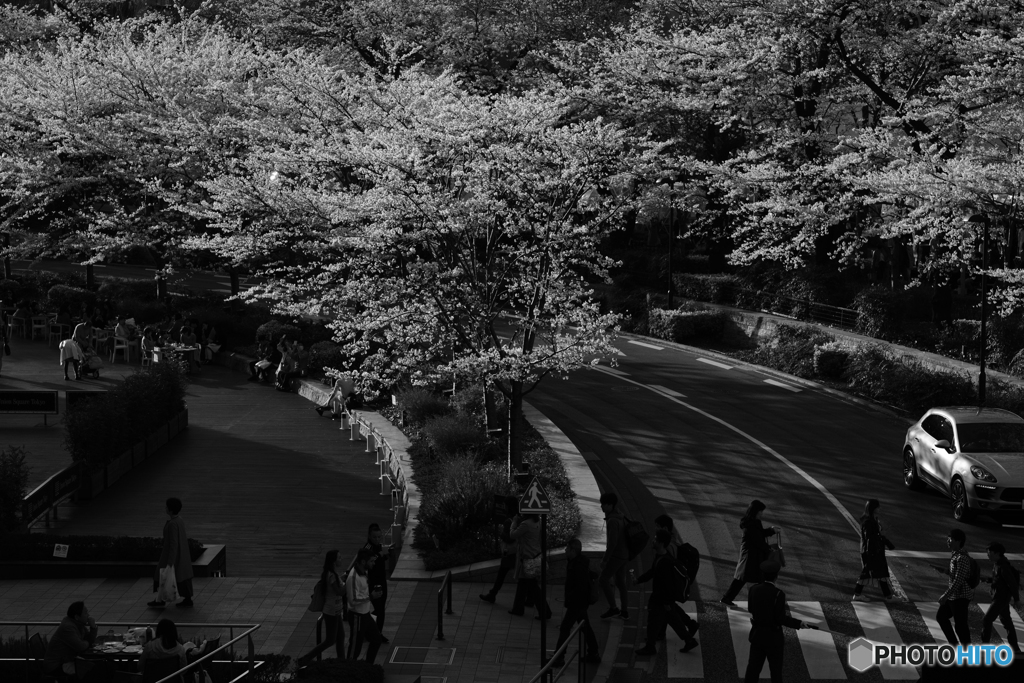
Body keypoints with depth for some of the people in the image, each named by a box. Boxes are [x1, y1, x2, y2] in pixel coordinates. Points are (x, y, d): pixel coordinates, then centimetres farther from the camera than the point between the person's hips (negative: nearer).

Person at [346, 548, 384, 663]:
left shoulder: (362, 573, 5)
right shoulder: (354, 577, -24)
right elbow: (353, 601, -25)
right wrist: (371, 596, -22)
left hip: (365, 614, 9)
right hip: (357, 616, -9)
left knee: (376, 639, 16)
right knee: (355, 647, 1)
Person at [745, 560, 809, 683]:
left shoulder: (753, 589, -7)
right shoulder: (778, 594, -22)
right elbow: (780, 619, -20)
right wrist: (799, 623, -10)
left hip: (757, 634, 5)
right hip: (773, 636, -5)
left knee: (753, 667, 14)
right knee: (776, 669, 11)